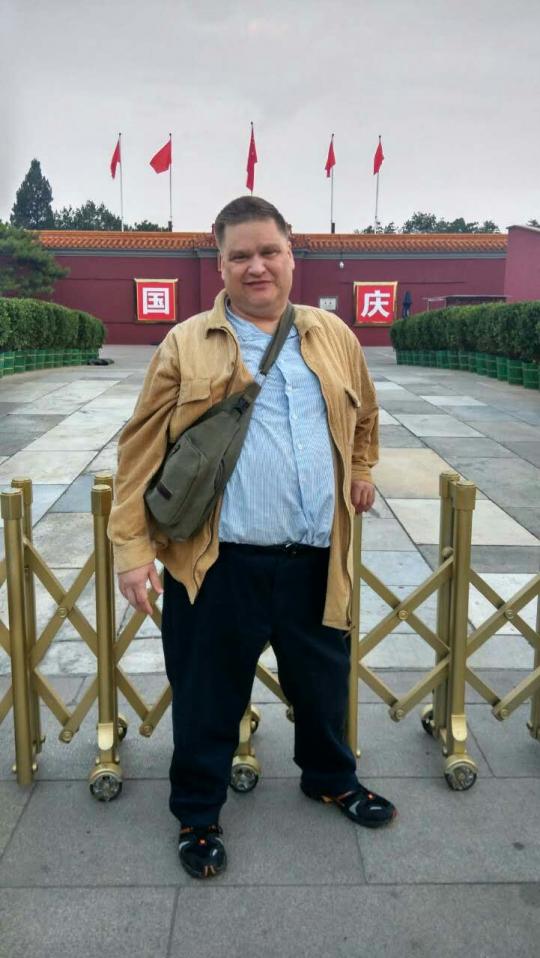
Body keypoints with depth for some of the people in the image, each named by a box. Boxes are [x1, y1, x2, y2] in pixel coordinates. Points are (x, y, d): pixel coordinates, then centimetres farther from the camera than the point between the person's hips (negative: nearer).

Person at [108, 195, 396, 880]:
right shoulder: (186, 345, -3)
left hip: (316, 560, 4)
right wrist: (132, 547, -10)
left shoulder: (334, 336, 8)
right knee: (208, 699, 12)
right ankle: (197, 815, 35)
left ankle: (331, 779, 49)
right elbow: (141, 449, -6)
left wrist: (361, 472, 25)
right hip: (218, 563, -3)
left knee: (323, 685, 22)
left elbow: (363, 415, 27)